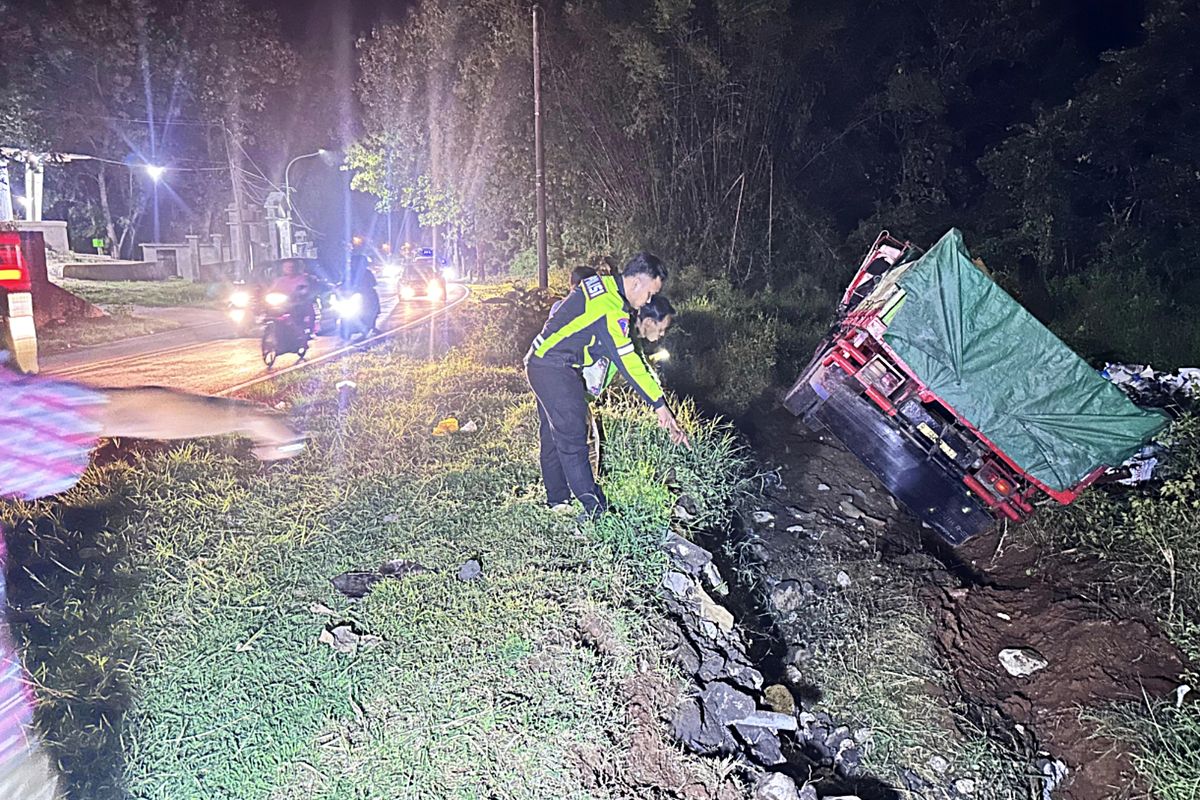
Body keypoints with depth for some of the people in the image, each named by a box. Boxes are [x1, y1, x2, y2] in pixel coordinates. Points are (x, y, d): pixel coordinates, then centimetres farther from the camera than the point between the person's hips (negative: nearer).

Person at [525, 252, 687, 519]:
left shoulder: (602, 284, 7)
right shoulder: (611, 310, -22)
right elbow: (627, 362, -25)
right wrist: (661, 407, -23)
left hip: (540, 361, 11)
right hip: (554, 370, -11)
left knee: (552, 435, 16)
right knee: (573, 438, -7)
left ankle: (557, 501, 26)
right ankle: (594, 509, -3)